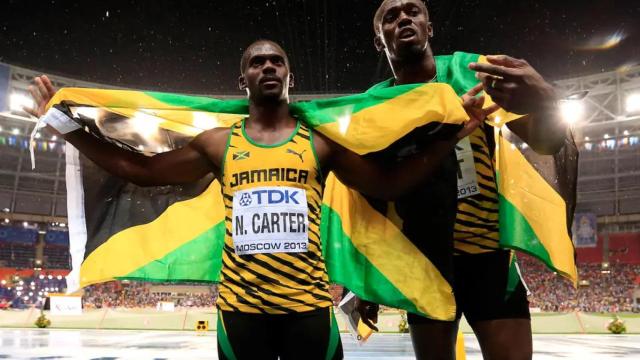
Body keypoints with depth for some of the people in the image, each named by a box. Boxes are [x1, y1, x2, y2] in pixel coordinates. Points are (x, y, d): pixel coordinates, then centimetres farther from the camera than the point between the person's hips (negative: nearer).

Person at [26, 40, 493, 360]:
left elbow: (386, 185, 6)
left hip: (308, 303, 0)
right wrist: (66, 126, 7)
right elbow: (141, 170, 10)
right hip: (240, 305, 1)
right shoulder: (218, 143, 7)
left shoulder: (322, 142, 5)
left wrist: (451, 135, -1)